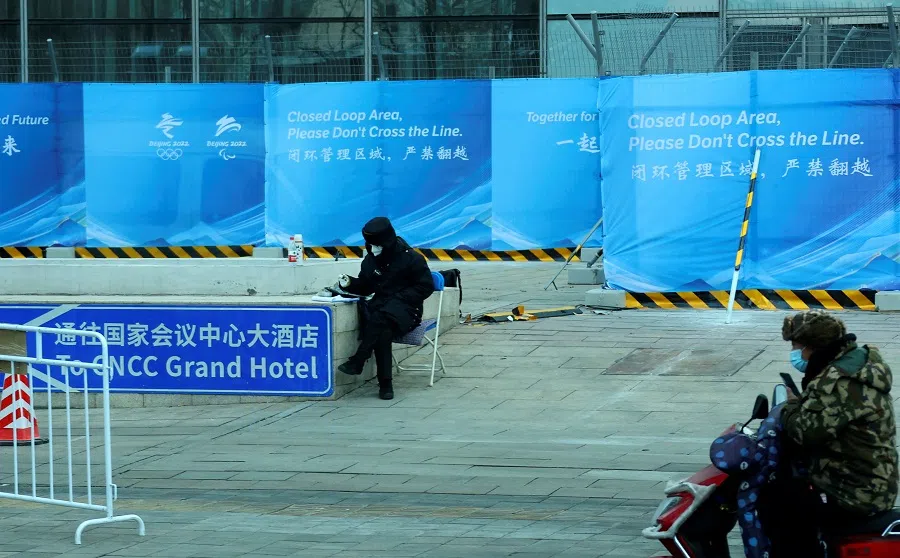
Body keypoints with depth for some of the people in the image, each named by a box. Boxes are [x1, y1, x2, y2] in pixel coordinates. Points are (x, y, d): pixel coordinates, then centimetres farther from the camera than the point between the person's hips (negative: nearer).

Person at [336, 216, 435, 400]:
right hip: (381, 306, 4)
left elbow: (426, 286, -4)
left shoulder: (411, 258, -6)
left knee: (379, 318, -37)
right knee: (382, 332, -32)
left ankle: (357, 362, -31)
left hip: (406, 309, -4)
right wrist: (350, 283, -6)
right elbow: (365, 287, 16)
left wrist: (399, 298, -13)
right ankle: (385, 383, -30)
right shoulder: (371, 259, 9)